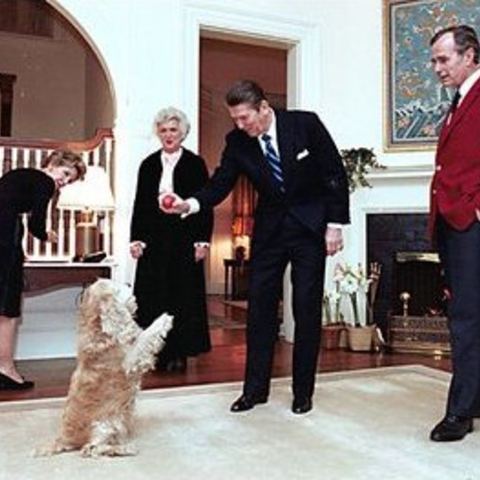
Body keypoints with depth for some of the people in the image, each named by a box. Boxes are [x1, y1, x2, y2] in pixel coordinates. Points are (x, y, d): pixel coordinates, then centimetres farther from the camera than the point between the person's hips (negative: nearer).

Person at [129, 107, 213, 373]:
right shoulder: (148, 164, 11)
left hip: (185, 240, -3)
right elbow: (139, 205, 11)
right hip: (154, 239, 3)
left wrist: (203, 240, -8)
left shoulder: (195, 164, 2)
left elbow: (206, 204, -1)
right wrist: (135, 239, 3)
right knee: (152, 295, 2)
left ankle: (179, 353, 10)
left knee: (183, 295, 1)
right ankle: (156, 352, 11)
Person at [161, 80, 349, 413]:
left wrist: (335, 224, -13)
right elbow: (220, 185, -7)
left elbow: (335, 173, -10)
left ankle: (303, 391, 14)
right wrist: (190, 204, -27)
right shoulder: (237, 142, -7)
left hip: (310, 226, -3)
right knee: (260, 306, 3)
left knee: (307, 308, 1)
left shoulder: (305, 124, -15)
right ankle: (255, 388, 15)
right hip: (269, 227, 3)